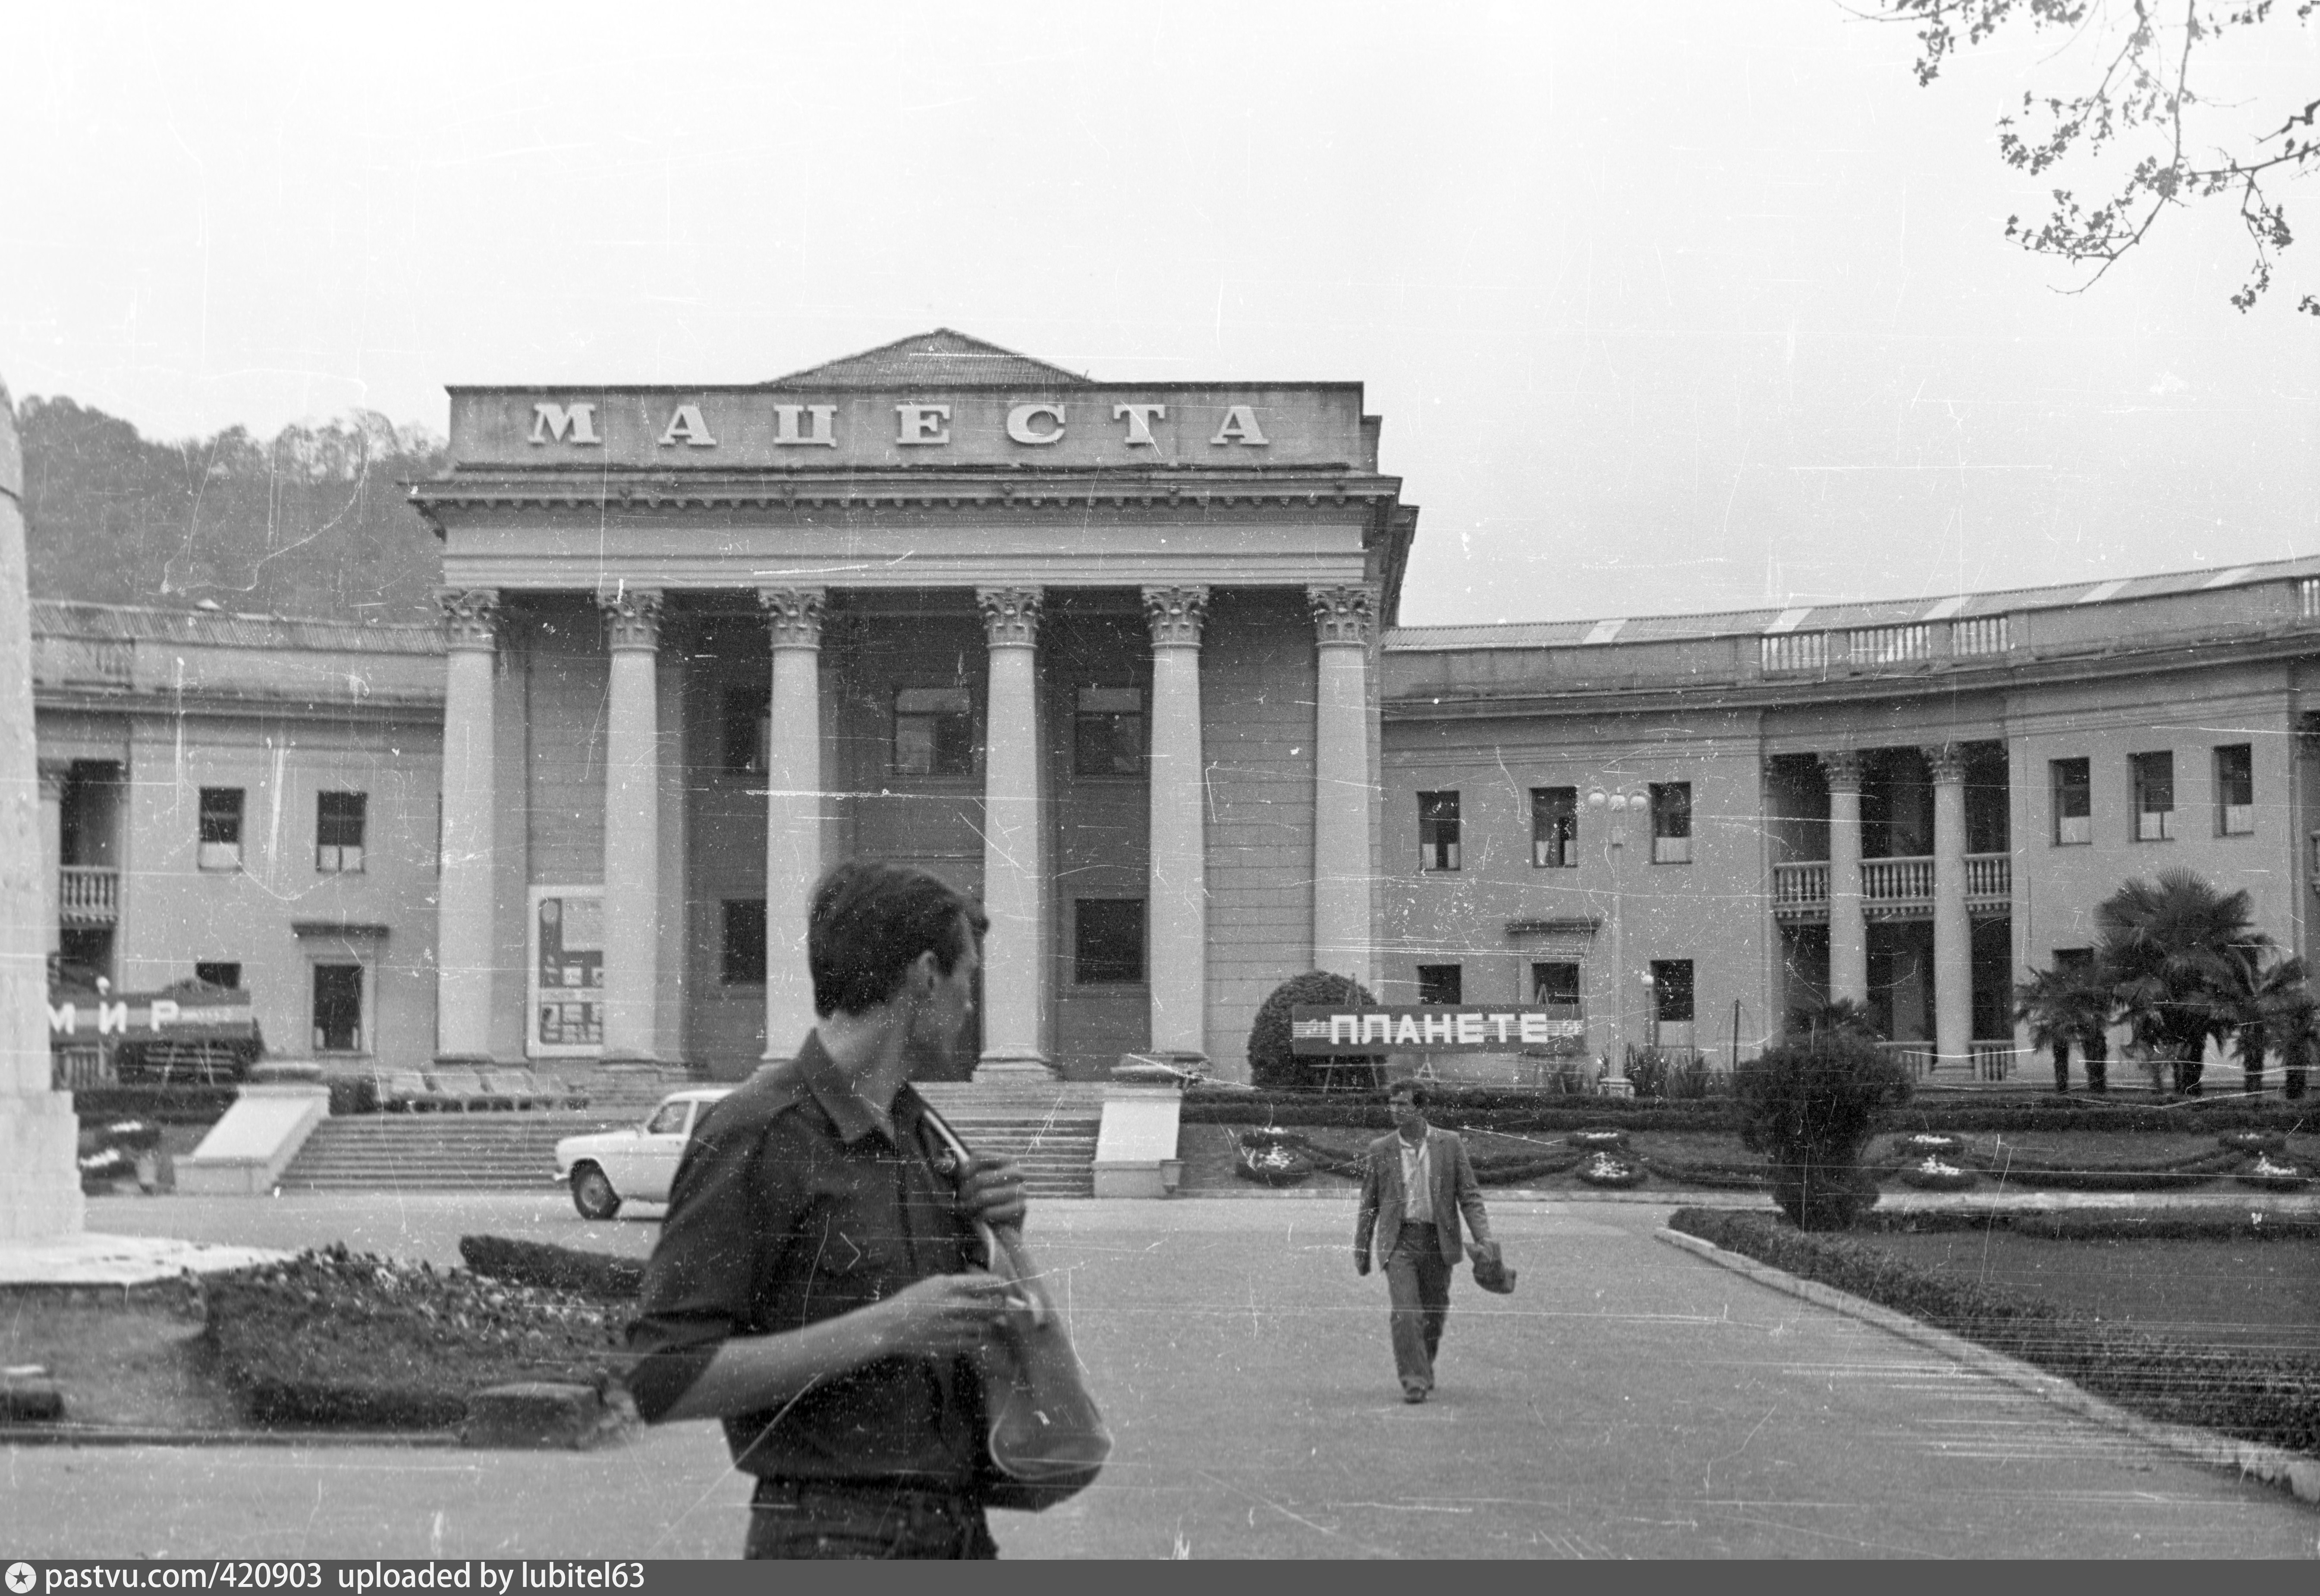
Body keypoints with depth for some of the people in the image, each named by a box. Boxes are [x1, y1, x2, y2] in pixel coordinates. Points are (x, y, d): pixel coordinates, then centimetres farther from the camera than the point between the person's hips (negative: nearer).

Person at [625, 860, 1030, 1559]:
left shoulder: (918, 1133, 14)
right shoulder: (752, 1135, -11)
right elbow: (666, 1381, -16)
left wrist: (990, 1229, 5)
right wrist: (885, 1327, -19)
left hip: (962, 1532, 8)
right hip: (831, 1537, -8)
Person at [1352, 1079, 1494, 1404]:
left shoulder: (1449, 1145, 1)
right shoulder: (1380, 1150, 3)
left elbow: (1470, 1196, 1)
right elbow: (1369, 1204, 10)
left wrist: (1484, 1240, -9)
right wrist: (1361, 1249, 11)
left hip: (1438, 1242, 1)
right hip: (1398, 1241, -1)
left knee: (1434, 1316, 10)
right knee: (1405, 1313, -15)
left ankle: (1425, 1372, 32)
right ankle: (1414, 1381, -14)